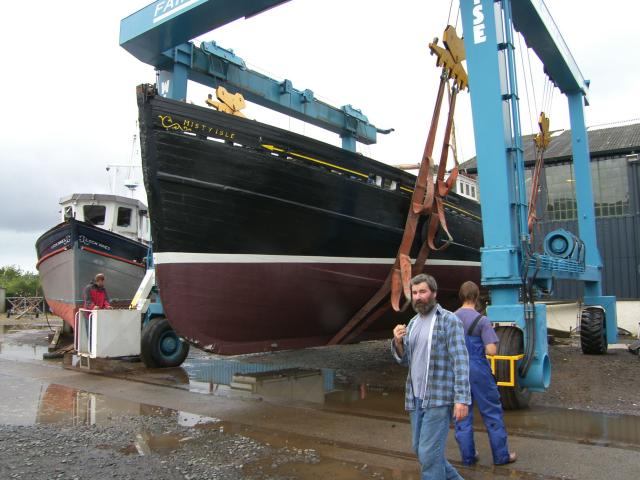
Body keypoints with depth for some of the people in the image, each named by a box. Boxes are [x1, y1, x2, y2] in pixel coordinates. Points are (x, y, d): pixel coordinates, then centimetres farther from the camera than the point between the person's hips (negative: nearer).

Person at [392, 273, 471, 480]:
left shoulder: (449, 320, -10)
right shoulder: (413, 322, 12)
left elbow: (461, 361, -14)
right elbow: (404, 359, 12)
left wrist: (462, 399, -20)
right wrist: (398, 342, -9)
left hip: (440, 398, -7)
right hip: (416, 397, 8)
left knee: (428, 453, -7)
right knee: (420, 449, 16)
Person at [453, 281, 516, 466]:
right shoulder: (482, 320, -13)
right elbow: (491, 351, -17)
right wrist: (494, 344, 3)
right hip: (478, 371, -4)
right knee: (492, 413, 10)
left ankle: (468, 456, 21)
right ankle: (501, 455, 19)